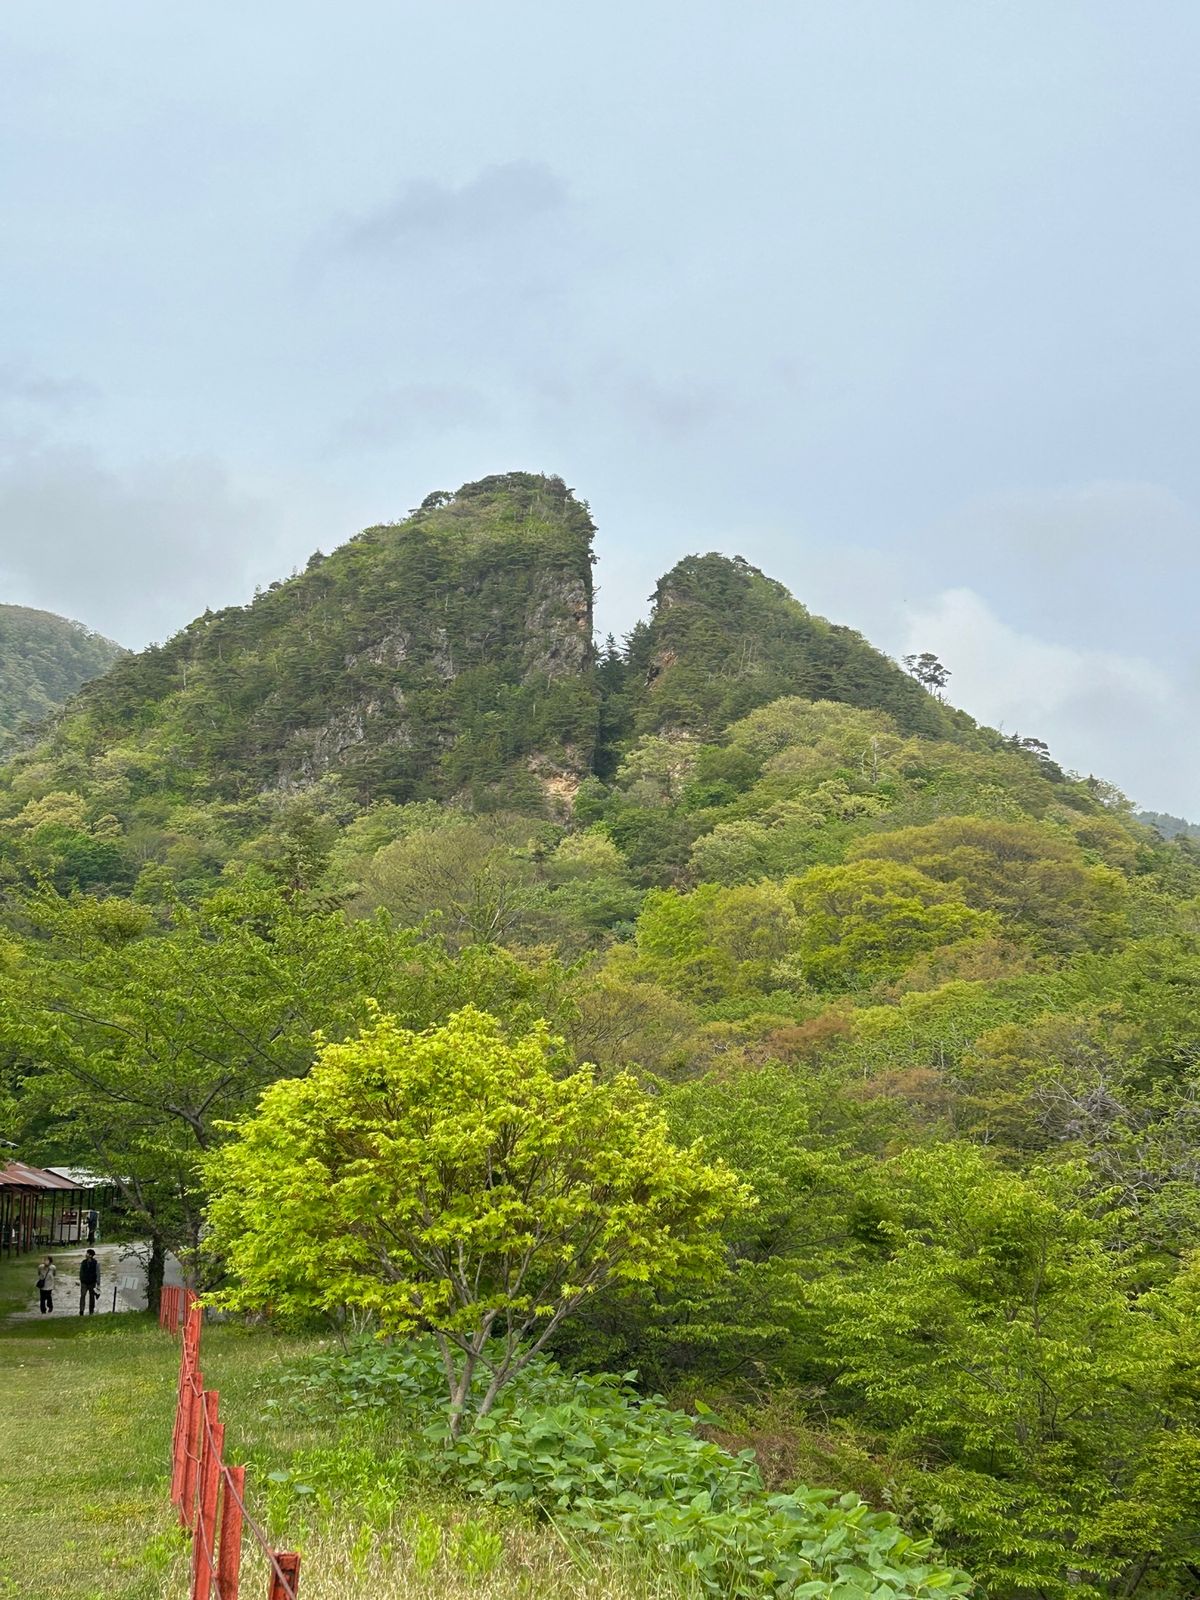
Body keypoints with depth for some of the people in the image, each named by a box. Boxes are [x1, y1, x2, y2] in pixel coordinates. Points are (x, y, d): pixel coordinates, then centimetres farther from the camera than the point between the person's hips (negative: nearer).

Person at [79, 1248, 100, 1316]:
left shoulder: (96, 1263, -7)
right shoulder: (83, 1262, 1)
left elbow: (98, 1274, -4)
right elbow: (81, 1272, 12)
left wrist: (98, 1284, -7)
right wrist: (80, 1281, 14)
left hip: (92, 1283, -1)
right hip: (84, 1283, 1)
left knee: (92, 1297, 8)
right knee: (82, 1296, -12)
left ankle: (91, 1312, 20)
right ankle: (81, 1312, -15)